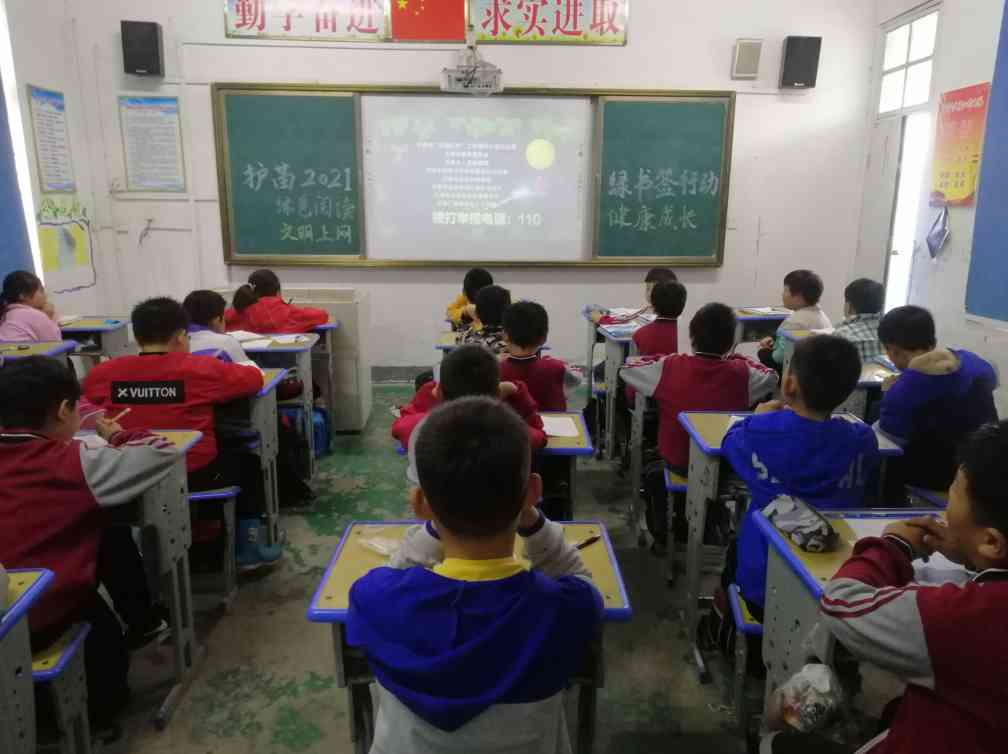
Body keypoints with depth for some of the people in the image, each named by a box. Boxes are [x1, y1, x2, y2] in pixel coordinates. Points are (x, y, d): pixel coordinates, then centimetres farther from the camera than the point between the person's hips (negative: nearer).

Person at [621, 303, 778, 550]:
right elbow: (772, 378, 6)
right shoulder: (742, 373, -16)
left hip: (677, 461, -1)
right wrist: (738, 359, 11)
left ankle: (660, 534, 42)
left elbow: (625, 370, -4)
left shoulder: (670, 367, -19)